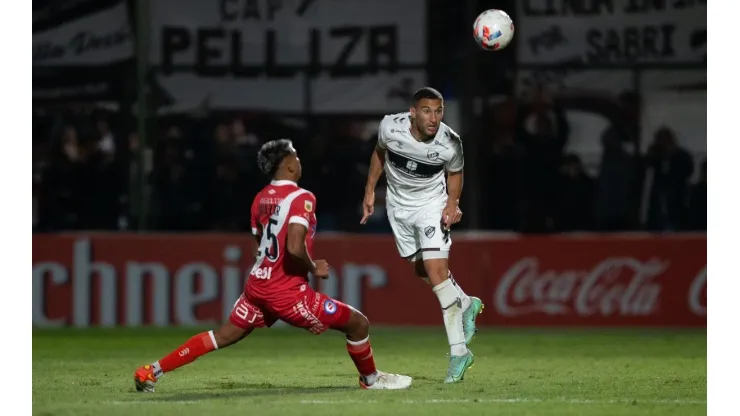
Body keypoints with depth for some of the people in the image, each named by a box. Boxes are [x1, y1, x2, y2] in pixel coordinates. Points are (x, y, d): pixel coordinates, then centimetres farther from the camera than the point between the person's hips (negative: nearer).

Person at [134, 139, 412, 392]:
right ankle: (371, 380, 22)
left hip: (258, 284, 8)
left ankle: (153, 371, 15)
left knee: (223, 336, 18)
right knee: (358, 324, 2)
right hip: (287, 291, -8)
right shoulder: (301, 198, -16)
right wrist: (314, 269, -10)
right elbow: (295, 248, -29)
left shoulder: (261, 198, 8)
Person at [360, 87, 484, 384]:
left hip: (432, 204, -3)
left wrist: (453, 202, -17)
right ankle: (466, 305, 38)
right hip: (398, 204, 3)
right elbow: (380, 153, 2)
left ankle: (458, 351, -13)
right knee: (422, 270, 9)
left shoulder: (450, 144, -25)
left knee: (436, 270, -16)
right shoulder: (391, 127, -22)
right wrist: (369, 191, 6)